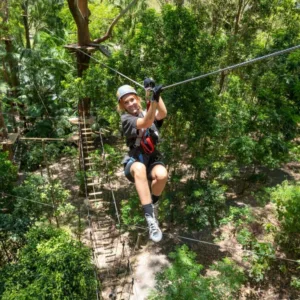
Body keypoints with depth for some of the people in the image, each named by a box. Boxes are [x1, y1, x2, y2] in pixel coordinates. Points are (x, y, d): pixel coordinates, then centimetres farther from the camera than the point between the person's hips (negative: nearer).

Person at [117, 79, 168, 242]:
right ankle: (150, 218, -39)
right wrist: (154, 99, -38)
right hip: (134, 161, -3)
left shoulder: (150, 113, 9)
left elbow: (163, 114, -16)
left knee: (162, 174, -34)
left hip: (152, 159, 3)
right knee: (140, 168, -40)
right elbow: (146, 122, -24)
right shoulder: (126, 118, -3)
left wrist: (154, 93, -27)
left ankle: (152, 204, -3)